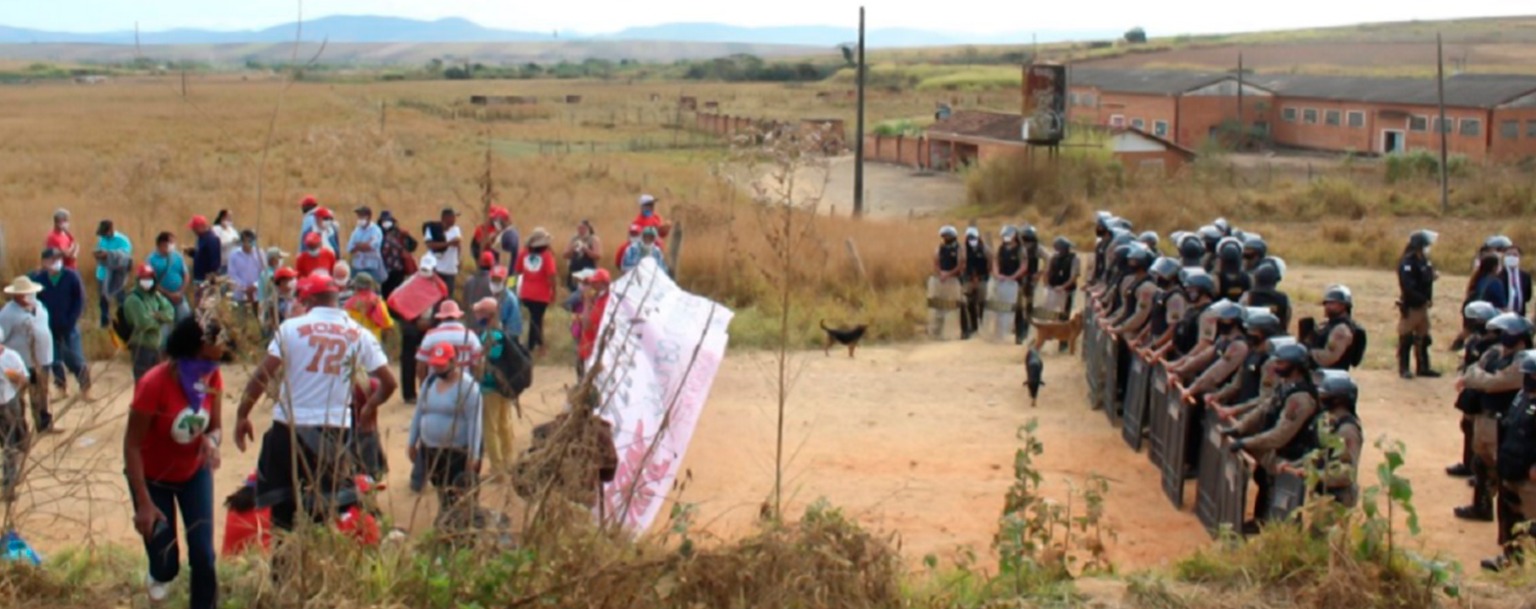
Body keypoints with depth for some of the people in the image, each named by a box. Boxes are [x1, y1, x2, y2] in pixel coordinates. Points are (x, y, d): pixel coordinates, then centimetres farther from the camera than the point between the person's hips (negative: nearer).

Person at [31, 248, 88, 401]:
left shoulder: (72, 277, -10)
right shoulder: (38, 279, -7)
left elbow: (80, 301, -6)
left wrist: (71, 321, -13)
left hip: (69, 327, -2)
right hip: (49, 328, 2)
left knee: (75, 358, -2)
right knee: (55, 360, 11)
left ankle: (85, 387, 15)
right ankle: (61, 386, 32)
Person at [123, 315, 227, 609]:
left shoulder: (212, 378, -16)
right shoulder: (153, 385, -32)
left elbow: (216, 427, -5)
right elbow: (132, 445, -25)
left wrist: (212, 440, -31)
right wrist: (144, 503, -26)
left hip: (195, 474, 4)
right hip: (153, 478, -4)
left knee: (204, 557, -3)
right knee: (166, 564, 1)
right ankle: (159, 576, 41)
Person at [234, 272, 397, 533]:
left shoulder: (292, 327, -4)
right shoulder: (359, 335, 3)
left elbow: (262, 375, -8)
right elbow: (388, 382, 1)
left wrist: (242, 416, 2)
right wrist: (368, 408, 20)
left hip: (290, 426, -2)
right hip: (336, 430, 2)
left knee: (277, 500, 11)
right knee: (325, 507, 11)